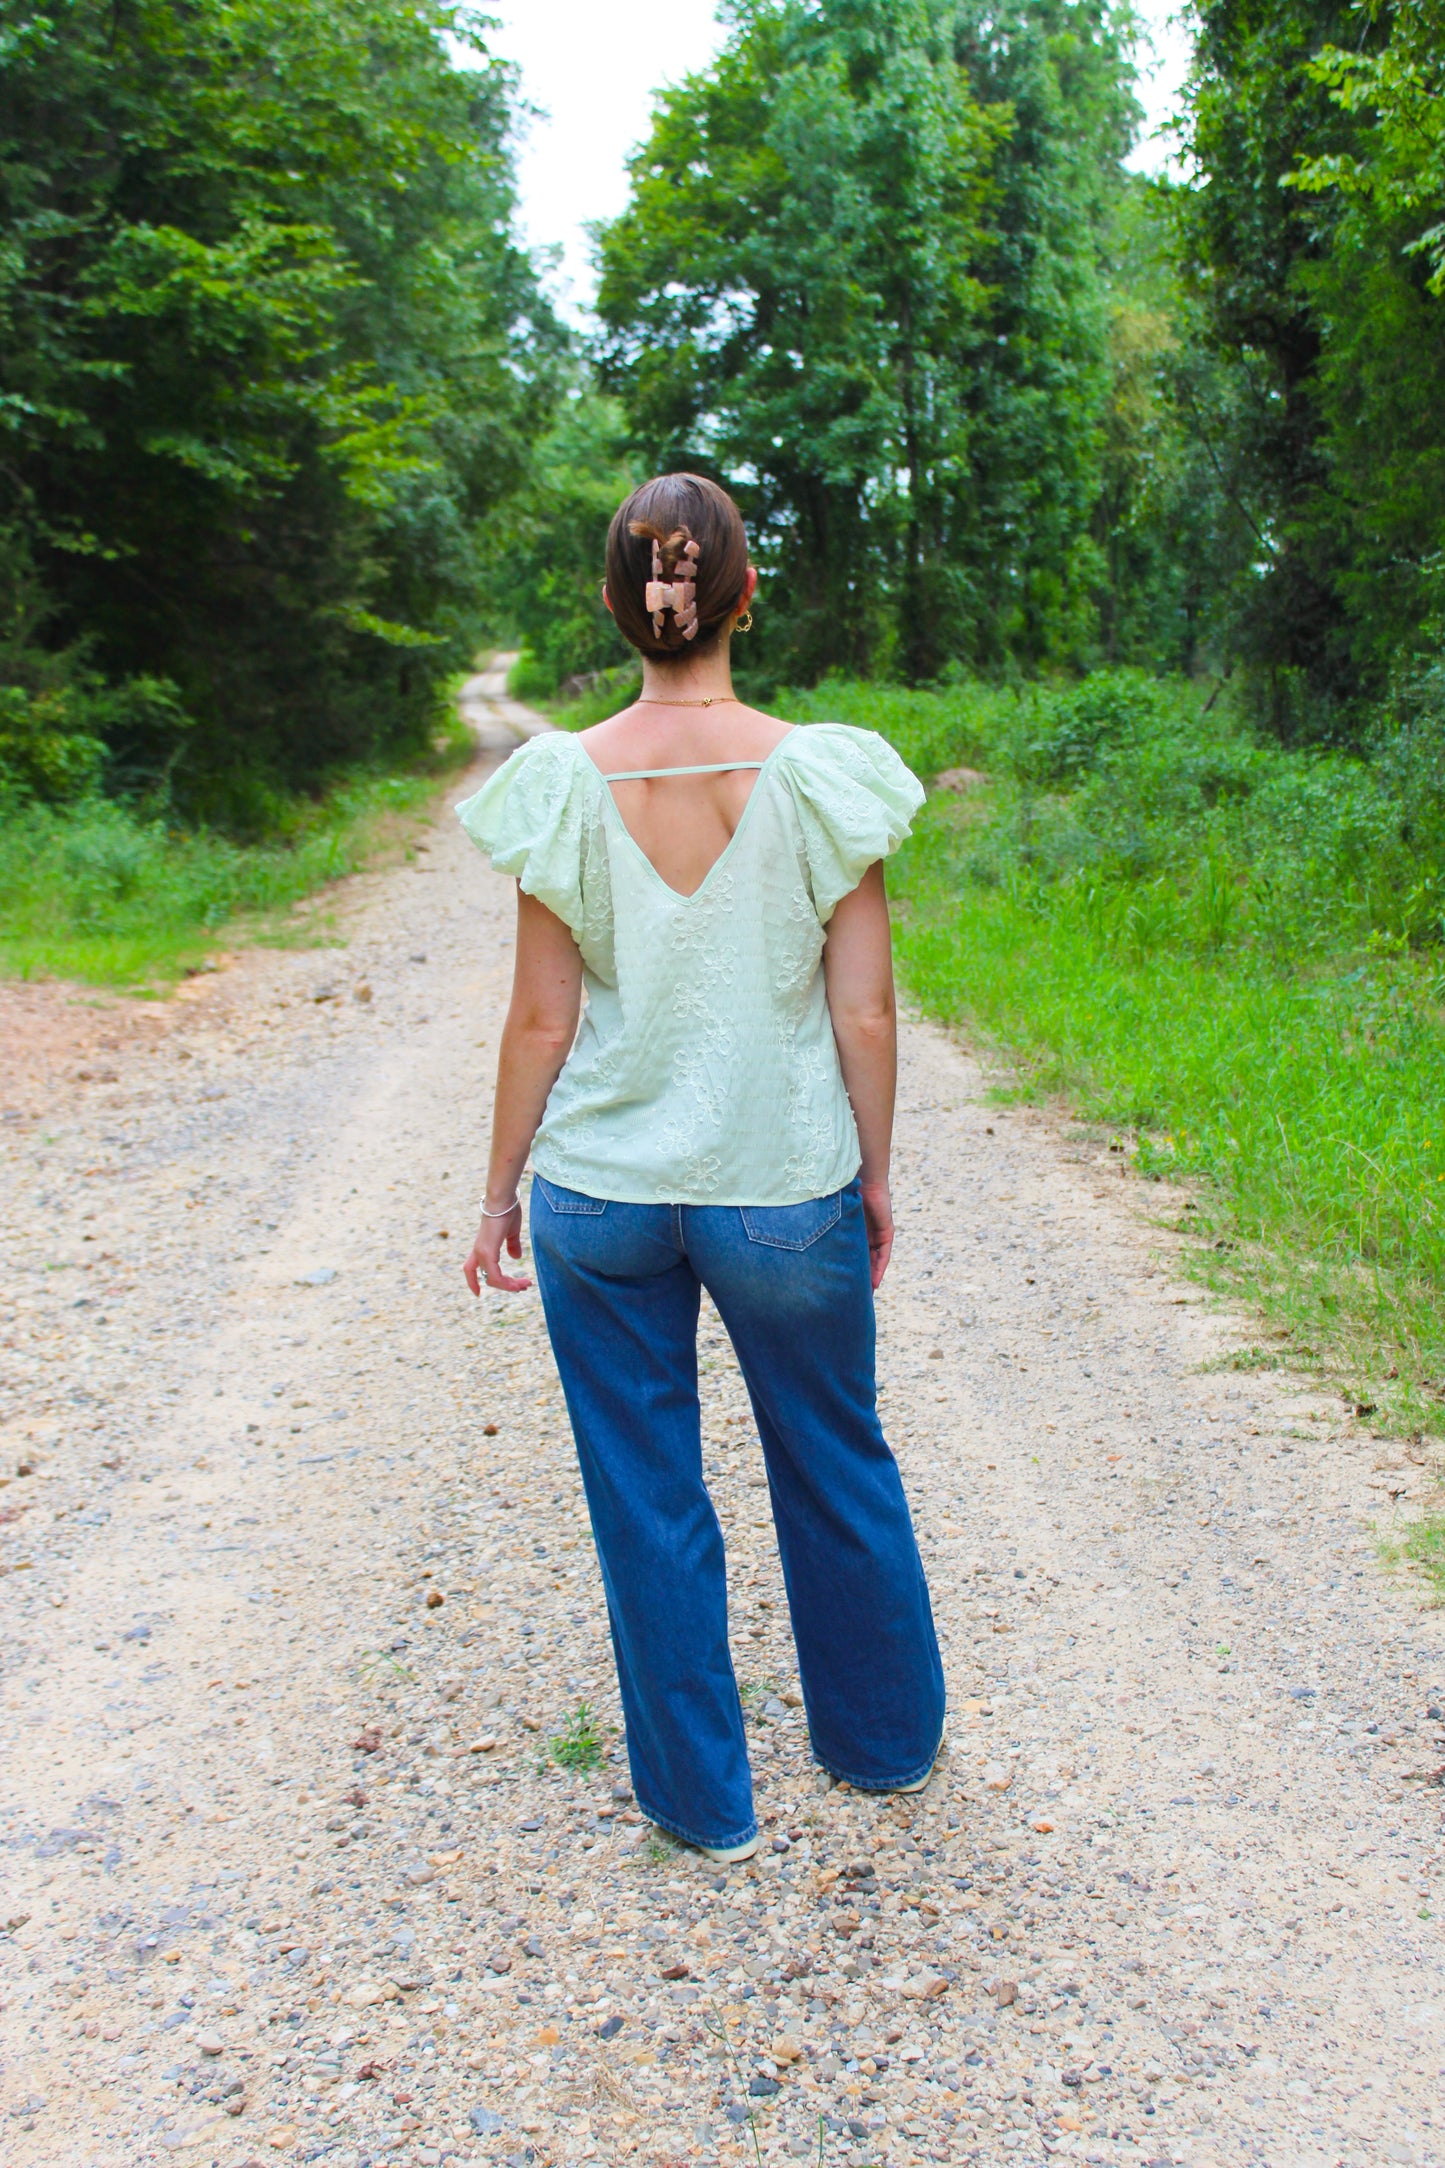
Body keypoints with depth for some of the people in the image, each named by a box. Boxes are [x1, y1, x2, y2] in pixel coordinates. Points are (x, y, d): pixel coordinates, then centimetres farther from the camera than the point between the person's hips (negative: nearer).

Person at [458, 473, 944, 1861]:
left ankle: (700, 1797, 31)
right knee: (836, 1465, 21)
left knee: (646, 1495, 15)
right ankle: (885, 1741, 42)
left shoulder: (567, 783, -9)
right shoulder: (819, 778, -10)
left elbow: (542, 1020, -6)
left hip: (603, 1193, 0)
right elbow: (864, 1012, -7)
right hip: (787, 1187, 0)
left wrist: (500, 1189, 7)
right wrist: (874, 1173, 8)